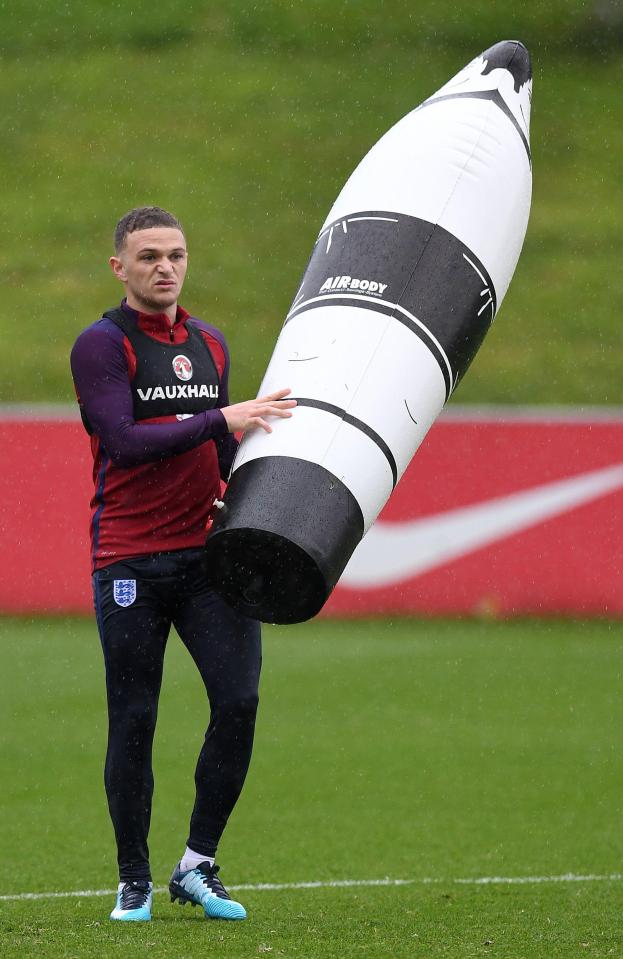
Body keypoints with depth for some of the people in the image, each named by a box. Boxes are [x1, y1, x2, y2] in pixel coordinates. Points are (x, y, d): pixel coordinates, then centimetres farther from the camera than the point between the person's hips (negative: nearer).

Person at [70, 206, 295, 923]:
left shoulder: (210, 344, 16)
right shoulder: (101, 345, -4)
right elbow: (123, 441, -18)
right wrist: (222, 418, -20)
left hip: (206, 555, 5)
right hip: (130, 562, -5)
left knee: (238, 700, -8)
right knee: (133, 722, 0)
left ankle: (198, 866, 5)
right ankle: (133, 882, 11)